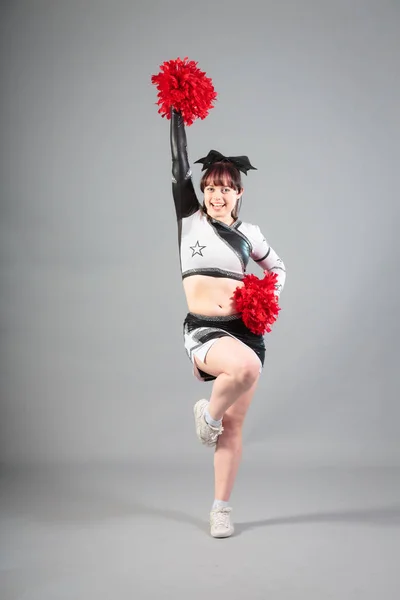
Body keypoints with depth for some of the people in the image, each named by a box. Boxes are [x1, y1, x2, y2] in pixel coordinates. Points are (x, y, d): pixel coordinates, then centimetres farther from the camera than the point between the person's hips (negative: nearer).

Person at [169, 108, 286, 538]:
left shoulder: (249, 234, 11)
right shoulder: (190, 220, 5)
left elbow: (278, 268, 25)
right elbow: (179, 167, -1)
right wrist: (177, 114, -1)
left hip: (246, 328, 3)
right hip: (203, 330, -3)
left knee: (234, 425, 5)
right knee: (247, 366, -35)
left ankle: (221, 508, 19)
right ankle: (208, 413, -1)